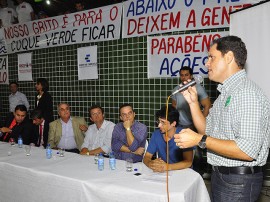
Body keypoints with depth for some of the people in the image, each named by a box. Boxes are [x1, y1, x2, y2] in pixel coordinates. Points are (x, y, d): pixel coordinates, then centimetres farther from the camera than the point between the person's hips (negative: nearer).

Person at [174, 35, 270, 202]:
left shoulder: (247, 93, -21)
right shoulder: (226, 92, 10)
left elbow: (248, 150, -28)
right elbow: (207, 131, 12)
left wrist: (200, 140, -25)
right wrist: (193, 102, 2)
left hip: (239, 181, -8)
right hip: (220, 175, 8)